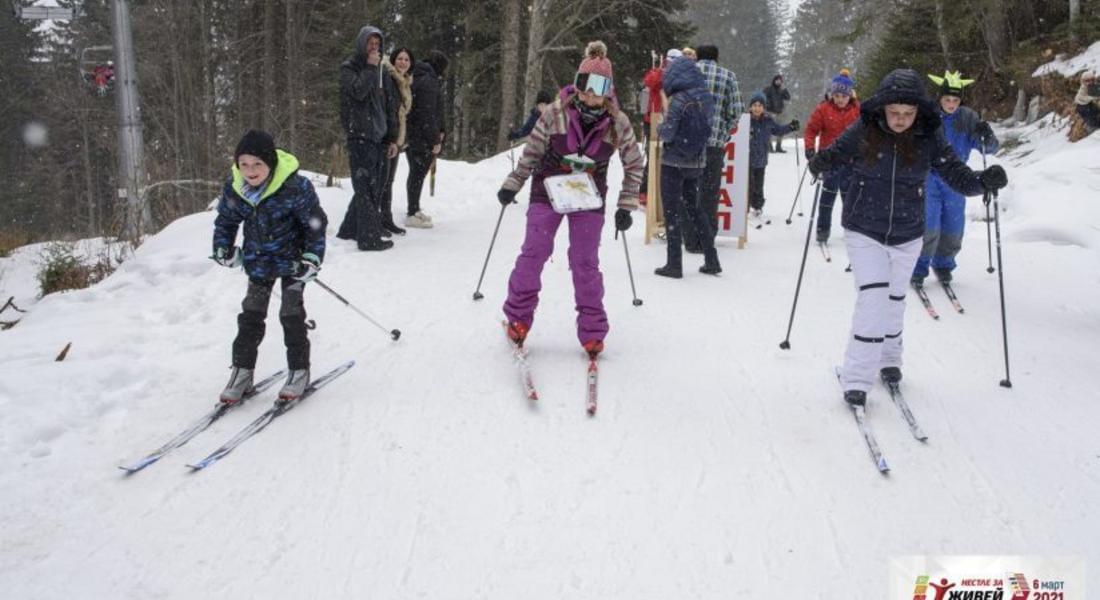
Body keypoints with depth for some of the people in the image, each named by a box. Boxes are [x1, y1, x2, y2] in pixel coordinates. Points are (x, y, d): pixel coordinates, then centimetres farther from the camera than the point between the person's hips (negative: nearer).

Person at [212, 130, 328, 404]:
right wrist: (223, 248, -7)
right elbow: (225, 219, 6)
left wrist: (312, 257, -20)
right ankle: (242, 370, 18)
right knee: (251, 314, 7)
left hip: (291, 258, -4)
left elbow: (315, 222, -15)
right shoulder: (233, 188, -13)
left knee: (291, 314, -3)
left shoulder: (294, 187, -27)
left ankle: (299, 370, 12)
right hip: (257, 260, 4)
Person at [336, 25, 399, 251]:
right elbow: (358, 91, -19)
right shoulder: (349, 67, 1)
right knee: (366, 187, -10)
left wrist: (392, 138, 13)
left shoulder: (383, 72, 19)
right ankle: (369, 238, -8)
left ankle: (349, 230, 19)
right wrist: (370, 68, -10)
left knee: (376, 187, 7)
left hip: (379, 137, 7)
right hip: (359, 136, -7)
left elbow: (391, 108, 19)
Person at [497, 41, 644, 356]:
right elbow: (531, 152, 0)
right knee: (534, 253, -8)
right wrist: (511, 185, 1)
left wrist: (626, 206, -1)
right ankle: (518, 317, 10)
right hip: (548, 191, 0)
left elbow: (634, 165, 2)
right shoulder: (556, 114, -13)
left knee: (585, 263, -5)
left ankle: (592, 330, 7)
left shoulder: (618, 123, -11)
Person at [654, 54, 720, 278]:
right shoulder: (707, 98, 3)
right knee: (693, 209, 18)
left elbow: (667, 134, -16)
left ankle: (674, 264, 6)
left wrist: (660, 128, 4)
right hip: (697, 162, 7)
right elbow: (707, 126, 10)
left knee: (671, 212, 3)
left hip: (674, 162, -7)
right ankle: (712, 261, 18)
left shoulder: (679, 100, -17)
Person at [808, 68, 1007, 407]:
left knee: (894, 300, 17)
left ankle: (888, 358, 41)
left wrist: (983, 181, -27)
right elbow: (836, 154, -1)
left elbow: (956, 175, -7)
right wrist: (821, 163, -24)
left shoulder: (929, 138, -9)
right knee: (872, 299, -12)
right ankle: (856, 379, -4)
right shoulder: (863, 132, -12)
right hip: (864, 231, -2)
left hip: (907, 235, 2)